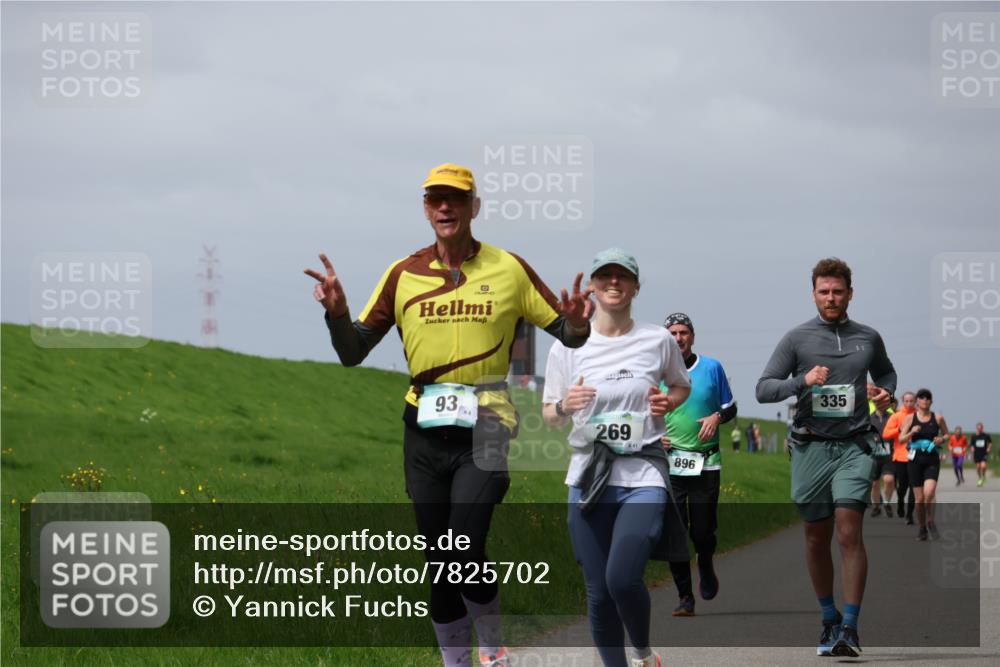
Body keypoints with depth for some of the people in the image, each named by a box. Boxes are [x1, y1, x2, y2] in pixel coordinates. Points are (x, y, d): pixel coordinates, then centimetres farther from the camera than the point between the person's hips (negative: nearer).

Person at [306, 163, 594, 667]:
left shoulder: (509, 269, 2)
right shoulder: (403, 274, 6)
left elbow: (568, 335, 6)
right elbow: (352, 353, 7)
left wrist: (576, 324, -17)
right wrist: (336, 312, -13)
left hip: (483, 431, -3)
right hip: (424, 432, 3)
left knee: (466, 554, -17)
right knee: (439, 563, 7)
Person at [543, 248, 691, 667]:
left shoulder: (658, 341, 3)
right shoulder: (567, 347, 4)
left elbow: (682, 386, 21)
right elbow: (549, 416, 10)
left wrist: (668, 402, -1)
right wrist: (565, 405, -13)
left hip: (643, 477, -2)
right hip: (589, 478, 2)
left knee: (622, 578, -20)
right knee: (598, 592, 2)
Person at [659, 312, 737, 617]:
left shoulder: (712, 368, 5)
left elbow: (731, 408, 13)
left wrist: (717, 417, -8)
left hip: (706, 463, 0)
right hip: (669, 463, 0)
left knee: (703, 532, -3)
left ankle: (705, 566, 31)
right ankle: (685, 597, 4)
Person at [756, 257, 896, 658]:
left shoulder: (868, 338, 9)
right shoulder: (797, 339, 3)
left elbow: (885, 371, 29)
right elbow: (763, 389, 0)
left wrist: (885, 391, 6)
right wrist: (803, 381, -17)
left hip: (854, 447, 0)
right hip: (811, 448, 0)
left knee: (849, 533, -14)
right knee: (817, 538, 7)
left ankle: (849, 628, -14)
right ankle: (828, 619, 24)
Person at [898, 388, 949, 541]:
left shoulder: (938, 418, 4)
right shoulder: (910, 418, 4)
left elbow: (946, 434, 17)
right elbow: (901, 439, 1)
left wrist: (942, 439, -6)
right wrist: (911, 432, -18)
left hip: (932, 460, -1)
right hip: (915, 460, 1)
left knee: (929, 492, -22)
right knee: (919, 498, 1)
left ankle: (930, 521, 2)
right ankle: (922, 528, 20)